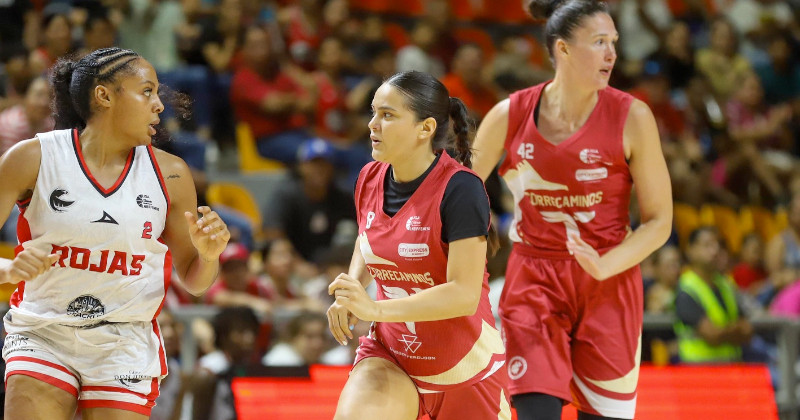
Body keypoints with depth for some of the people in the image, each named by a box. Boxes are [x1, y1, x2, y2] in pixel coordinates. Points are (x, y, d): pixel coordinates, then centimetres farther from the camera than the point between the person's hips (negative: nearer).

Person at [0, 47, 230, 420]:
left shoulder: (169, 173, 1)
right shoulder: (32, 158, -6)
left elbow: (193, 281, 9)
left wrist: (208, 255, -12)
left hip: (125, 347, 2)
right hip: (42, 337, -2)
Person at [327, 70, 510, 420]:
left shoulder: (459, 188, -21)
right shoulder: (369, 179, -1)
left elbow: (465, 294, -27)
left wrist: (377, 309, -34)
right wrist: (350, 293, 1)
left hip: (464, 364, -4)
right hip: (389, 353, 4)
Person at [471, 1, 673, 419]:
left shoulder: (631, 117, -8)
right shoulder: (510, 117, -5)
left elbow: (659, 220, -4)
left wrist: (605, 266, -19)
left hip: (607, 286, 0)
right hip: (533, 282, 0)